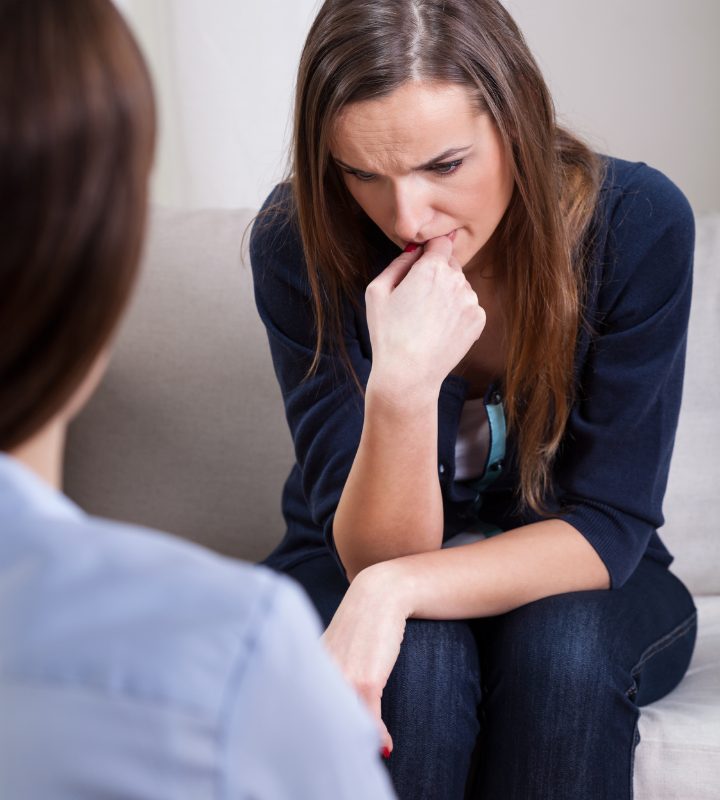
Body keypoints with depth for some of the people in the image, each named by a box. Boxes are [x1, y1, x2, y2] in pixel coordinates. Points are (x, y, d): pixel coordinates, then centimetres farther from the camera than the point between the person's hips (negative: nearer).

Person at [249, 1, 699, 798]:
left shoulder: (638, 223, -22)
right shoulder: (298, 243, -22)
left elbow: (608, 528, -20)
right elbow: (374, 553, -21)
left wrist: (396, 589, -36)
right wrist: (402, 387, -41)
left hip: (574, 588, 1)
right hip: (348, 576, 0)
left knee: (561, 639, -33)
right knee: (414, 646, -33)